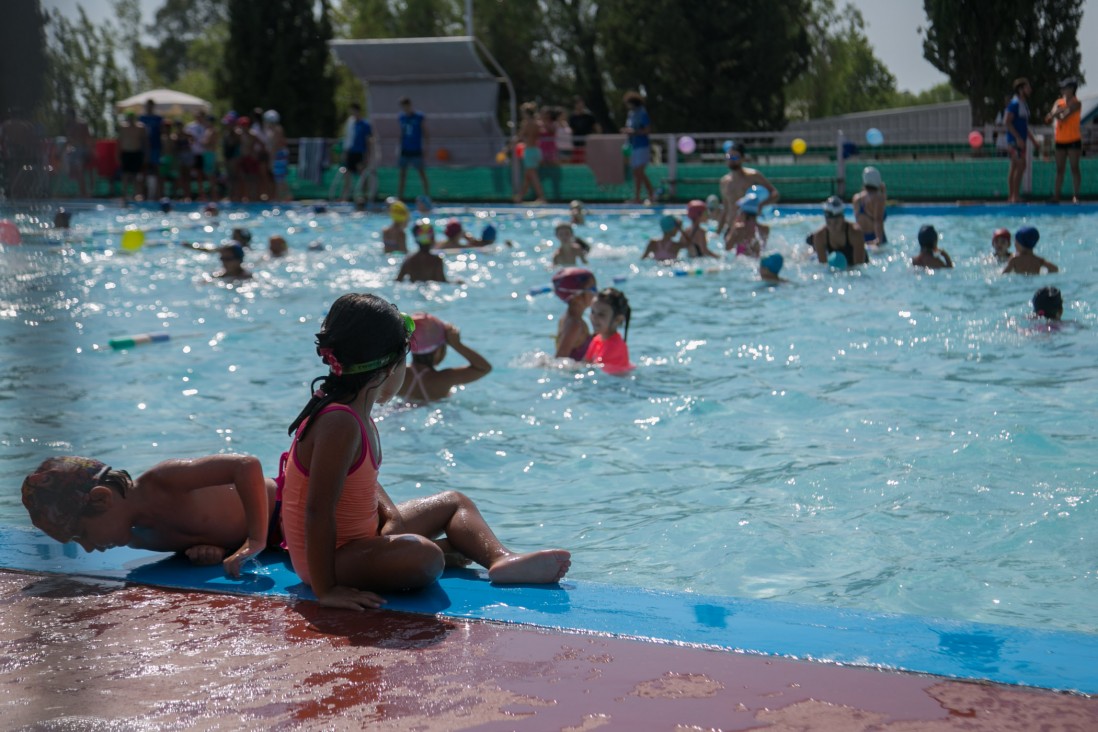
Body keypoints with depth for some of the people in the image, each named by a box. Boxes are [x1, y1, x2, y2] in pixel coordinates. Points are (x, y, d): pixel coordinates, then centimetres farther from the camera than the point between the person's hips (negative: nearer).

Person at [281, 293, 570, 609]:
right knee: (423, 555, -36)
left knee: (453, 502, 19)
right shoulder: (340, 424, -27)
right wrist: (325, 590, -30)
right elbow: (318, 510, -31)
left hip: (363, 534, 11)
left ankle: (502, 559, -2)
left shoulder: (356, 413, 6)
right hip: (331, 558, -11)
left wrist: (390, 513, 1)